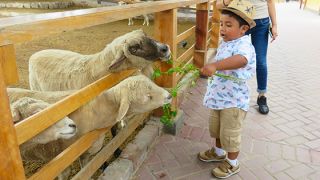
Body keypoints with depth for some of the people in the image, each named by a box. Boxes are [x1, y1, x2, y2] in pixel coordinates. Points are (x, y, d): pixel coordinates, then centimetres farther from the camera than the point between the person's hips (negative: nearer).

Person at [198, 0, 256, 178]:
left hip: (234, 100, -9)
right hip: (218, 96, 9)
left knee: (230, 134, 8)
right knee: (216, 128, 25)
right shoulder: (225, 44, 5)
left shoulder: (244, 45, -24)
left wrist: (214, 65, -61)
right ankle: (219, 152, 49)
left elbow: (241, 60, -50)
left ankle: (232, 163, 32)